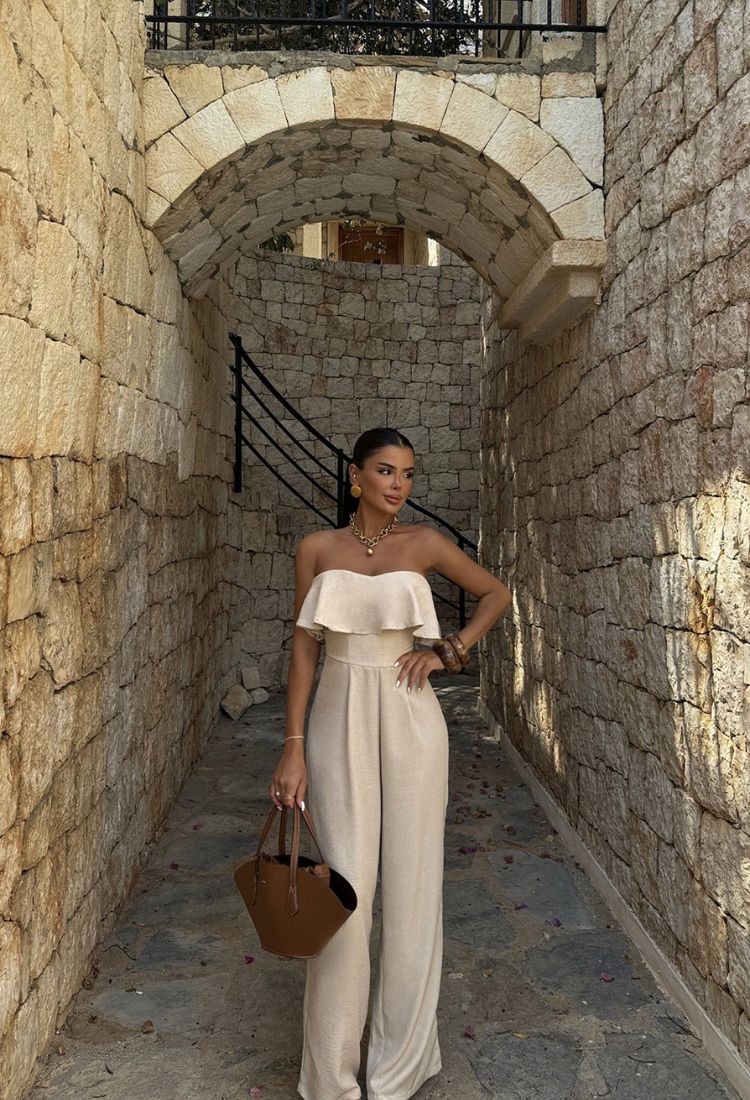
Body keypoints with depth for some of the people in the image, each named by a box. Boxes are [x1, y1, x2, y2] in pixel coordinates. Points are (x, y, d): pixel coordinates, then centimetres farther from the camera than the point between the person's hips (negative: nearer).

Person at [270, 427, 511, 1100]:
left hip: (409, 721, 0)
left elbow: (497, 594, 14)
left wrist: (448, 652, 0)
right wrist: (294, 748, -3)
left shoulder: (424, 543, 3)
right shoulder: (317, 549, 3)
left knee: (412, 885, 6)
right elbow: (305, 648, 2)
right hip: (340, 722, 0)